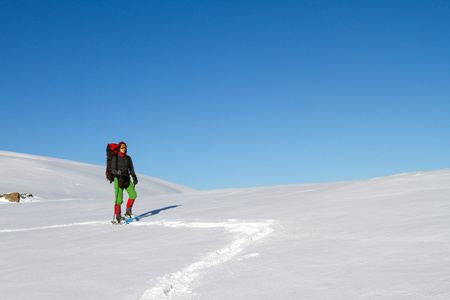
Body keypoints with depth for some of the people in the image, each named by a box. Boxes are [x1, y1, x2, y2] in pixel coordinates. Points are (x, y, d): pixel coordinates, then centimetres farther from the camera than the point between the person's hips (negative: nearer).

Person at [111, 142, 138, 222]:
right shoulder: (115, 158, -2)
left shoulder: (128, 158, 11)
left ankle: (128, 212, 5)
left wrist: (134, 177, 4)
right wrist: (118, 172, -30)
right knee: (119, 199, -9)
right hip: (118, 179, -4)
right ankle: (118, 216, 4)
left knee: (133, 195, -10)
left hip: (127, 179, 4)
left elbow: (131, 169, 16)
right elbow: (113, 170, -10)